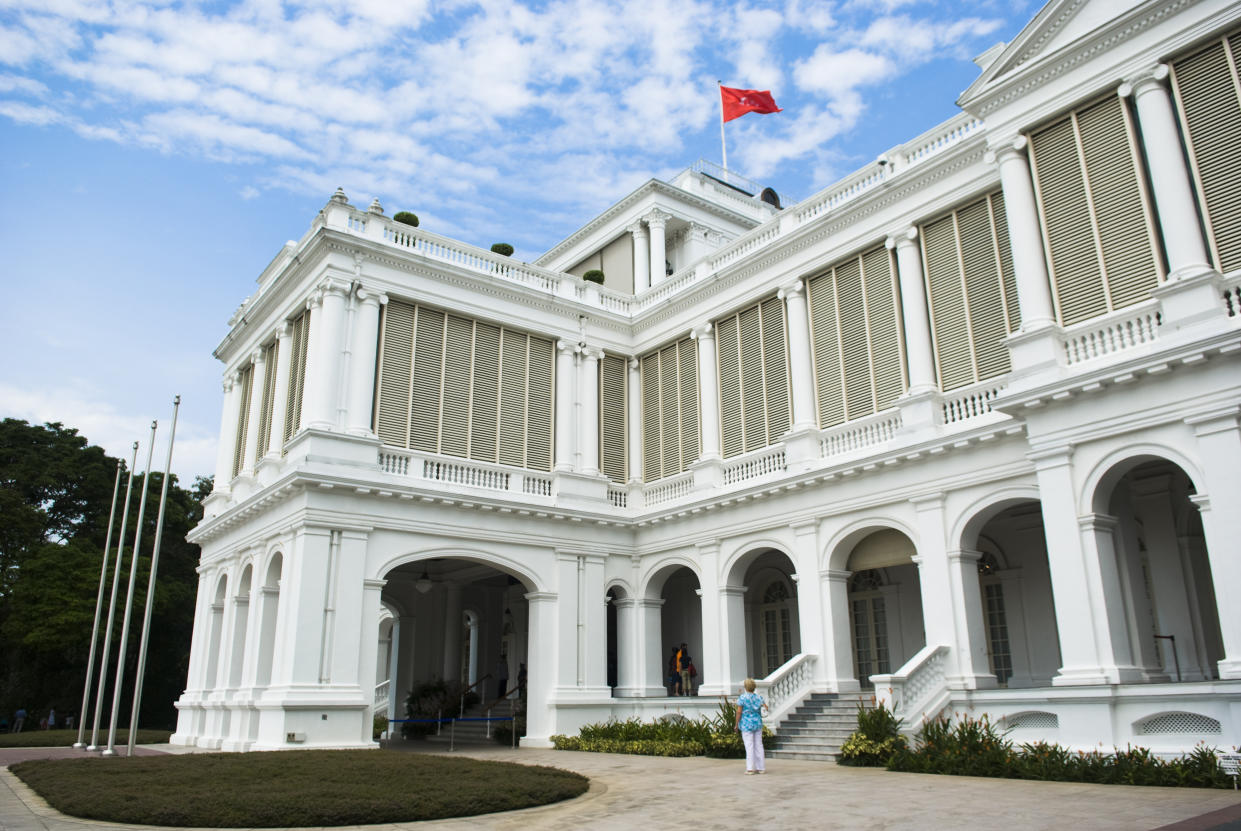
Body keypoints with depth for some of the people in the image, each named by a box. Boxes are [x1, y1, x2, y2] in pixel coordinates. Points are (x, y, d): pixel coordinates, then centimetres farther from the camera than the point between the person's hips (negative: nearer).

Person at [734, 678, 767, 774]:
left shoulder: (742, 698, -10)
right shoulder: (759, 697, 2)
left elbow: (739, 712, -11)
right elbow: (766, 708, 2)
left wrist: (737, 724, -4)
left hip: (746, 724, -4)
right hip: (758, 723, 4)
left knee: (749, 746, -2)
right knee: (758, 745, 9)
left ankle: (750, 768, -4)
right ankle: (761, 768, 12)